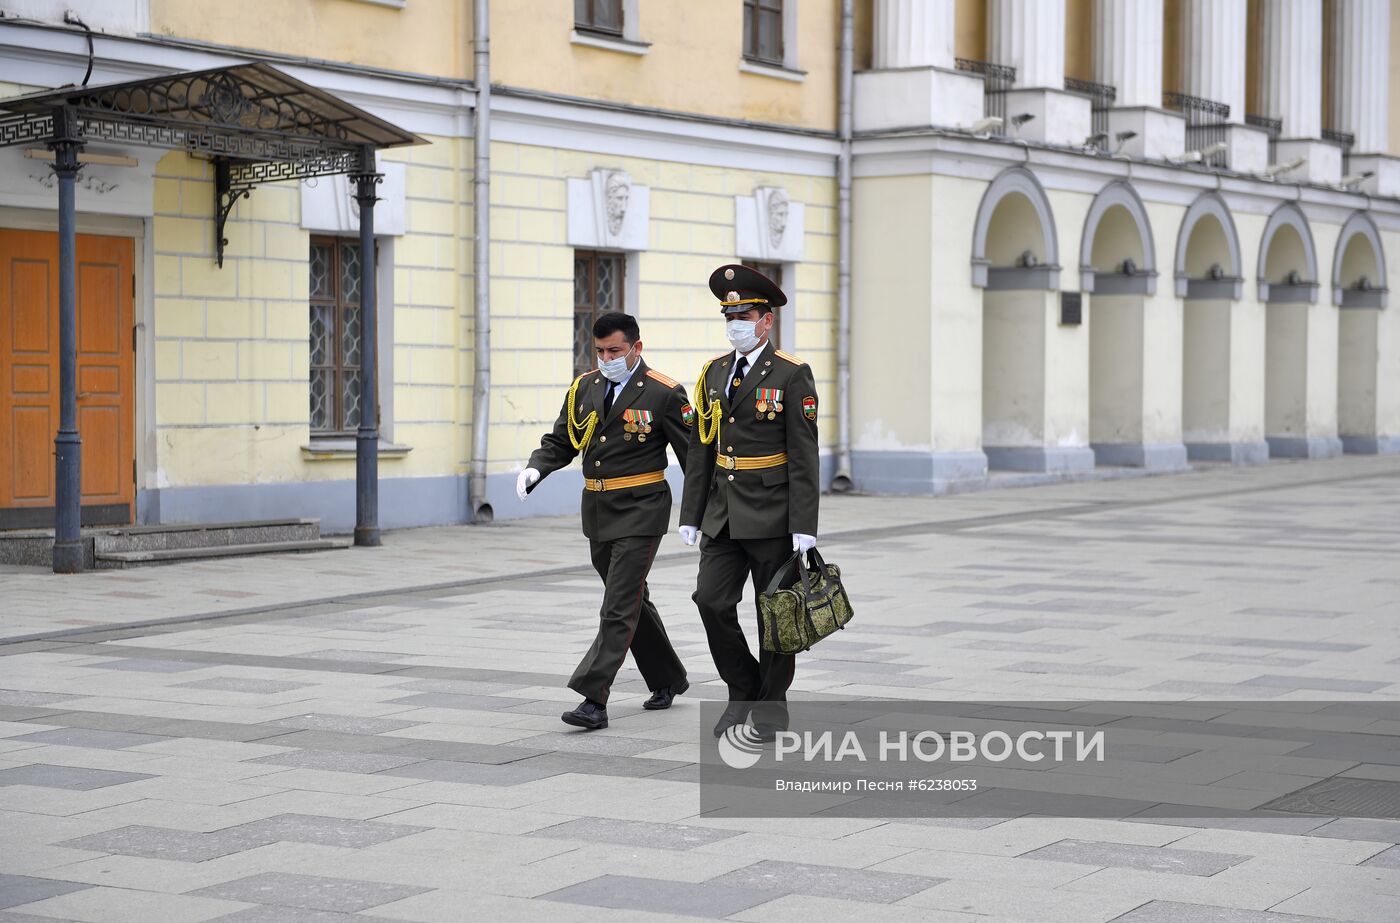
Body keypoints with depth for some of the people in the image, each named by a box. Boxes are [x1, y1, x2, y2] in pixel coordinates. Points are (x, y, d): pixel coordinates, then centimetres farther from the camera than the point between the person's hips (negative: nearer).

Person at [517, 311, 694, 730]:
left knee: (619, 607, -11)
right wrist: (535, 469, -10)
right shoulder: (584, 388, 6)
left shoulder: (664, 394, -10)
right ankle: (667, 679, 34)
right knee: (632, 600, 18)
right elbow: (559, 441, 12)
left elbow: (694, 455, -6)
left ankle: (594, 700, -14)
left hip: (640, 512, -7)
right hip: (597, 511, 7)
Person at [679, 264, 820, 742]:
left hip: (772, 515, -5)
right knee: (712, 602, -4)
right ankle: (743, 690, 14)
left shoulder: (792, 375, -8)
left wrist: (805, 526, -16)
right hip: (724, 515, 5)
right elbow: (701, 450, 12)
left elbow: (804, 456, -12)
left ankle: (771, 705, 17)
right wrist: (691, 516, 8)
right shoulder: (715, 372, 9)